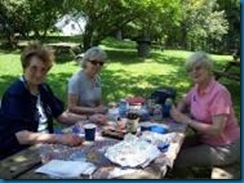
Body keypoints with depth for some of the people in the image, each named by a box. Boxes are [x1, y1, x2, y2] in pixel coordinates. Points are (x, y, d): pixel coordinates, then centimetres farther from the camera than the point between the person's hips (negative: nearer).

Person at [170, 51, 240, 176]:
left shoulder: (219, 92, -26)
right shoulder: (197, 88, -3)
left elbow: (217, 130, -29)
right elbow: (184, 102, 17)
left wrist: (186, 120, -24)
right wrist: (178, 113, -6)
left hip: (224, 148, -8)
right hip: (205, 139, 8)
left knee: (176, 159, -15)